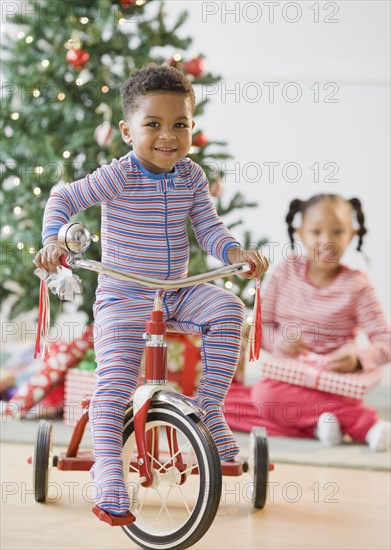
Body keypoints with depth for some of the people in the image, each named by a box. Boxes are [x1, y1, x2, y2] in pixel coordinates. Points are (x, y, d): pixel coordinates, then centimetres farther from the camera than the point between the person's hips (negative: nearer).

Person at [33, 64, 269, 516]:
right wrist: (53, 240, -25)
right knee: (115, 376, -20)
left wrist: (236, 253, -21)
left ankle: (209, 405, -11)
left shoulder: (191, 177, 0)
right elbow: (63, 198, -7)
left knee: (227, 309, -21)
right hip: (123, 297, -4)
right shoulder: (118, 177, -13)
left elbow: (209, 230, -1)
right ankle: (107, 463, -14)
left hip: (177, 294, 4)